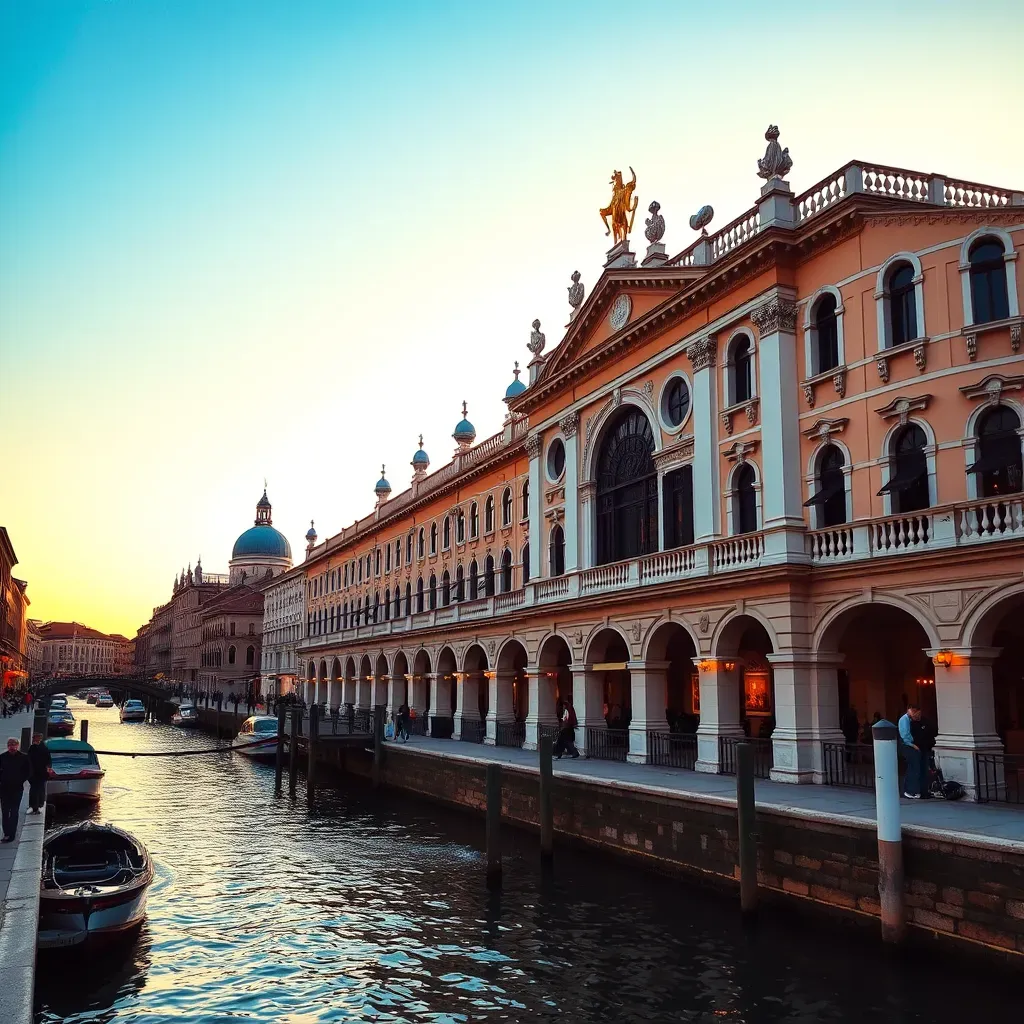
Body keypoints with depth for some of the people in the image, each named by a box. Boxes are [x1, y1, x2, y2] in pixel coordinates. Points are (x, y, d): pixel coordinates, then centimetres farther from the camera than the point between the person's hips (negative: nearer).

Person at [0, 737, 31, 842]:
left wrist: (21, 780, -5)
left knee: (14, 812, 0)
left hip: (17, 789, -2)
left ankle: (11, 834, 3)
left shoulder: (23, 757, -4)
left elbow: (28, 771, 3)